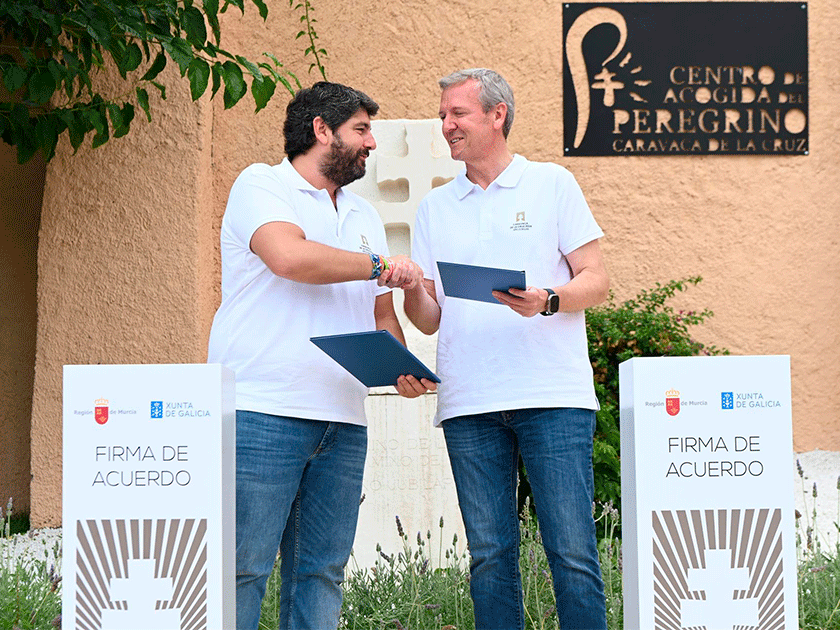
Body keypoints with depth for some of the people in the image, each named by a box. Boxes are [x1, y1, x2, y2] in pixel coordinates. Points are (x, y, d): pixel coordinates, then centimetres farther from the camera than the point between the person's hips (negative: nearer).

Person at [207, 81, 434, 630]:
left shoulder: (364, 216, 24)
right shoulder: (261, 185, 1)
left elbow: (380, 313, 26)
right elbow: (289, 256, -18)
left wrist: (402, 368, 5)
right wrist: (379, 267, -5)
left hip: (343, 421, 7)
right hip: (262, 413, -7)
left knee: (321, 573, 4)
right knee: (242, 568, -10)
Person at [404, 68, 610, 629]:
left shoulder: (552, 184, 9)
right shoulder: (436, 207, 19)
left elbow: (597, 283, 4)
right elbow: (430, 319, 16)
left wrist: (547, 301, -16)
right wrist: (411, 290, -6)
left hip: (553, 395, -3)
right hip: (469, 404, 3)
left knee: (573, 552, -8)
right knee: (490, 555, 1)